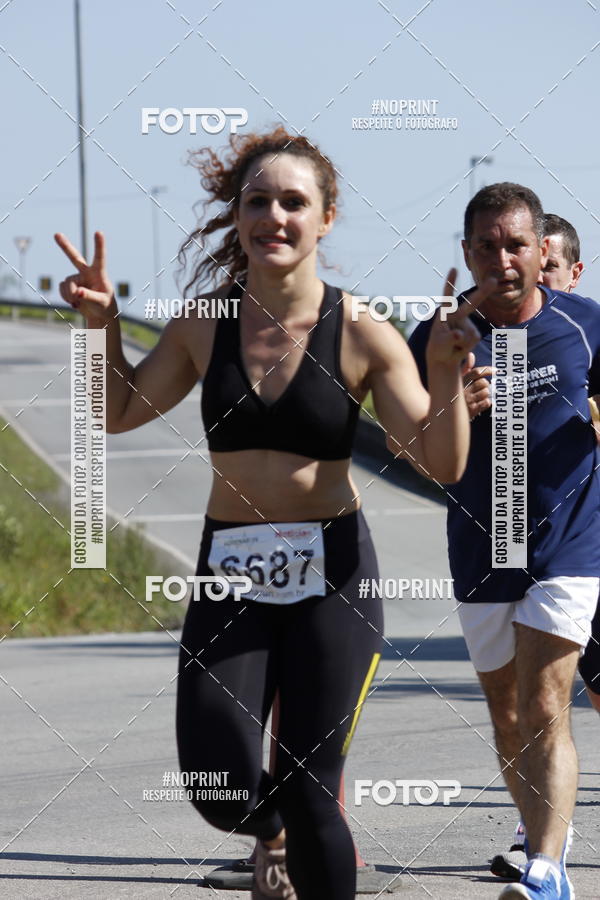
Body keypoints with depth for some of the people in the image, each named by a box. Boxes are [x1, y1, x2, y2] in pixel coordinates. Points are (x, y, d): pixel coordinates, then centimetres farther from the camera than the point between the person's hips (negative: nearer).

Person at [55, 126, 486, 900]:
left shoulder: (362, 336, -7)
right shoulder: (204, 326, 2)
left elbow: (443, 464, -9)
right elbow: (119, 414, 16)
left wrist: (445, 370, -24)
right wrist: (103, 326, 1)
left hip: (331, 574, -2)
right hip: (230, 571, 2)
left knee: (309, 792, -5)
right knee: (219, 790, -9)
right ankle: (272, 830, 28)